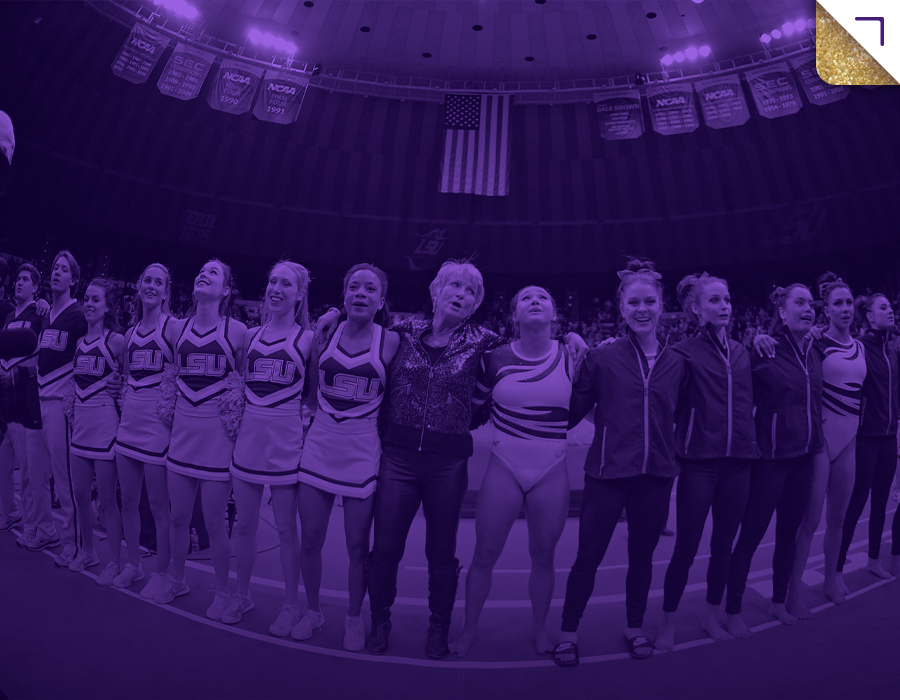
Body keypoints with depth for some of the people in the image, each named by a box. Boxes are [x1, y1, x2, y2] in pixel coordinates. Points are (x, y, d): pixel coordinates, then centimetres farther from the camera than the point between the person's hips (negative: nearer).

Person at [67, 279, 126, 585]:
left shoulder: (116, 340, -8)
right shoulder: (79, 341, 10)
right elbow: (75, 381, 20)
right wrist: (72, 410, 10)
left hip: (105, 424, -6)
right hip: (81, 423, 6)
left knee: (107, 499, 0)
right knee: (80, 495, 13)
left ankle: (114, 562, 13)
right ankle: (87, 551, 31)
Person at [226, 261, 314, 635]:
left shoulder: (308, 338, -3)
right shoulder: (251, 335, 9)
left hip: (286, 442, -4)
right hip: (249, 437, 4)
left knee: (286, 530, 6)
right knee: (244, 524, 13)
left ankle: (290, 605, 22)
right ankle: (241, 594, 33)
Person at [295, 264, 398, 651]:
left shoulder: (391, 341, -6)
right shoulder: (326, 333, 2)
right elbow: (313, 389, 13)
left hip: (362, 453, -2)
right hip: (320, 447, 3)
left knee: (358, 546, 8)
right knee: (310, 539, 9)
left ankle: (353, 618, 32)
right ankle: (313, 610, 34)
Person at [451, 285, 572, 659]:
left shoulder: (570, 357, -4)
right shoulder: (495, 358, -5)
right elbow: (471, 404, 10)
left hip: (552, 474, 1)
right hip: (503, 470, 0)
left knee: (543, 557, 12)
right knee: (484, 554, 6)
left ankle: (539, 628, 36)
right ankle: (469, 628, 28)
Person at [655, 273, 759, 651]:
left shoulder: (741, 352, 10)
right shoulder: (684, 352, -6)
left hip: (737, 461, 5)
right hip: (699, 462, -5)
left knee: (724, 544, 15)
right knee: (686, 548, 2)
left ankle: (712, 615, 32)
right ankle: (669, 621, 20)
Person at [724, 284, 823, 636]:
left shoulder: (814, 355, 9)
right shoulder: (766, 352, -12)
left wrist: (815, 445, 17)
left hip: (803, 457, 7)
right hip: (771, 457, -7)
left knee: (789, 533, 17)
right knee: (751, 534, 1)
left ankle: (779, 601, 33)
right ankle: (733, 611, 14)